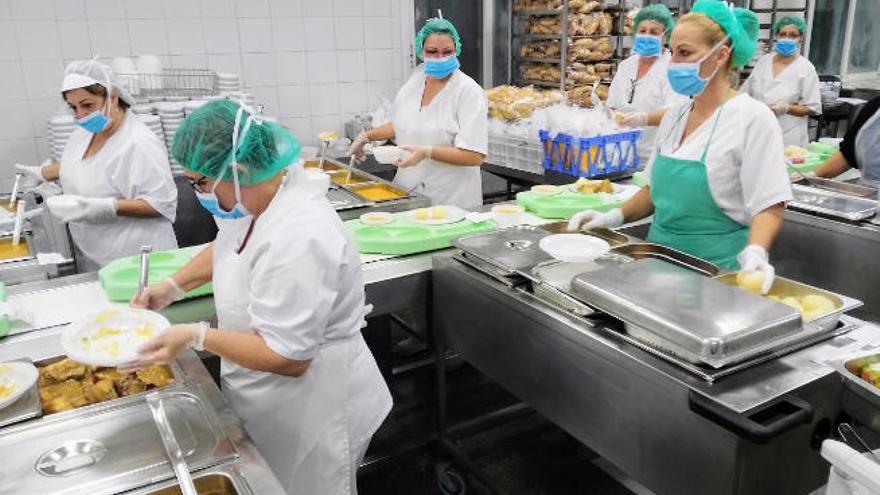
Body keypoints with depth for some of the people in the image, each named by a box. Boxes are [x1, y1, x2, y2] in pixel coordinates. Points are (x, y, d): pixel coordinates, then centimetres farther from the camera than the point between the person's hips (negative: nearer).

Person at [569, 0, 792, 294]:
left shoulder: (751, 118, -10)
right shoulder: (674, 115, 8)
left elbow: (768, 208, -12)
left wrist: (755, 254, -30)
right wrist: (615, 217, 4)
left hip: (716, 270, -5)